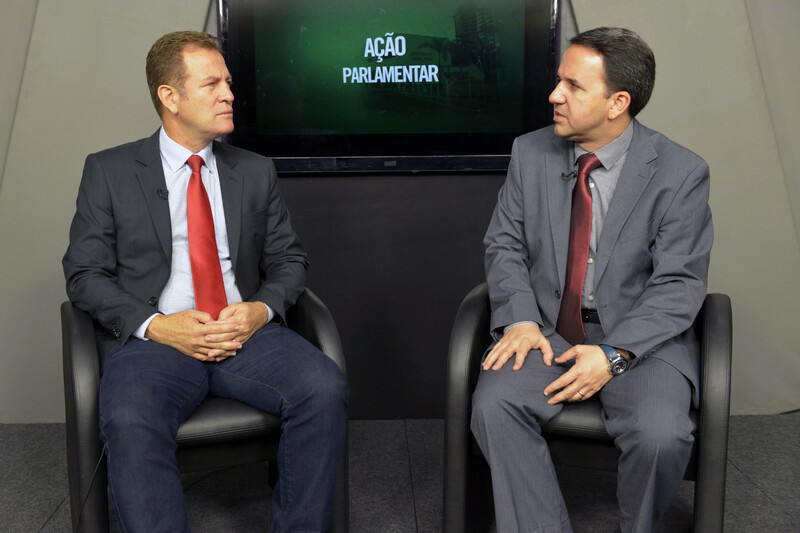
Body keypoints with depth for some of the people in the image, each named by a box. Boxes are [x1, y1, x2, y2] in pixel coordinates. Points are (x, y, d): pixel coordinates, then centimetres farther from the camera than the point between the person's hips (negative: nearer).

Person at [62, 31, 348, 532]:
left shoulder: (256, 172, 18)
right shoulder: (109, 171, 9)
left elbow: (289, 259, 17)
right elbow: (85, 273, 4)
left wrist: (262, 309, -6)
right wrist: (155, 326, -13)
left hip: (247, 332, 3)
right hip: (152, 340, -2)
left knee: (325, 388, -26)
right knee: (130, 423, -35)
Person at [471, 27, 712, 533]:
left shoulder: (681, 172, -8)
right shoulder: (531, 153, 4)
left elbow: (678, 284, -9)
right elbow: (504, 245, 7)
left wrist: (613, 354, -21)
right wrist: (520, 320, -11)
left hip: (640, 335, -2)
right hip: (547, 328, 3)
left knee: (660, 434, -28)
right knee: (494, 406, -25)